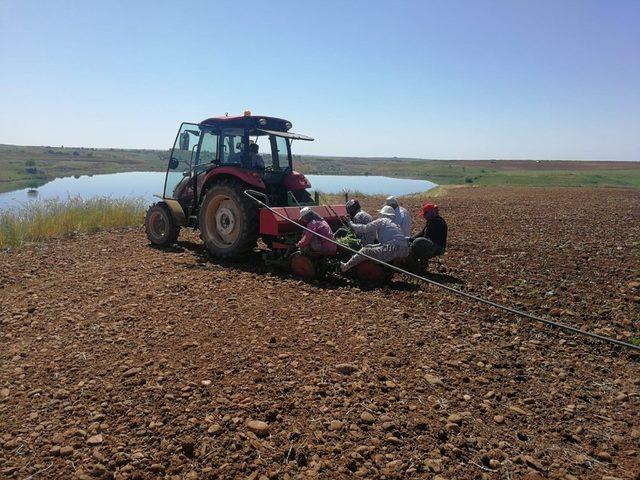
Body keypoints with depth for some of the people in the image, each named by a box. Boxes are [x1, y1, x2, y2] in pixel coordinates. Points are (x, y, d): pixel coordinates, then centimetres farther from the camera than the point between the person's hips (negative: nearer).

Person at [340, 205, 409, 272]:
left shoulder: (381, 221, 5)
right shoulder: (395, 224, 27)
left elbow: (364, 229, 8)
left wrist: (352, 225, 25)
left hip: (394, 249, -8)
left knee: (365, 251, 3)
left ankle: (345, 267, 13)